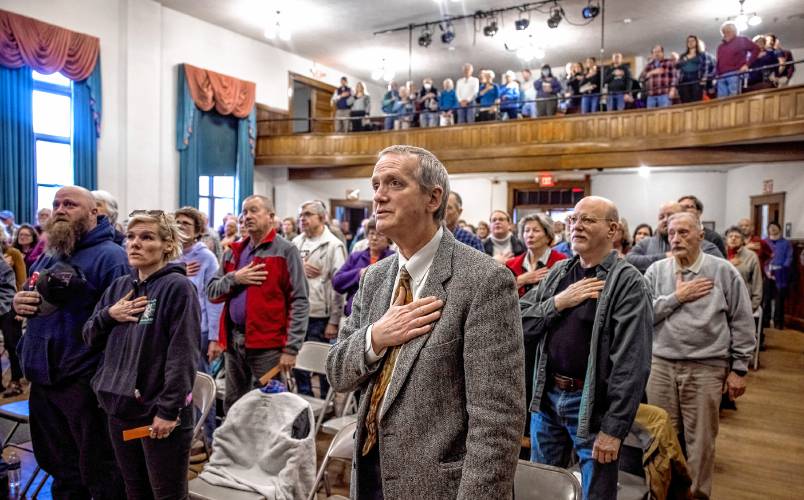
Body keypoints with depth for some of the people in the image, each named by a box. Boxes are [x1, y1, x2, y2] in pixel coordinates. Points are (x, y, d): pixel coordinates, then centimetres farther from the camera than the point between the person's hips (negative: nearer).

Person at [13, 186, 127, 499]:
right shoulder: (49, 256, 15)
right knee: (60, 468, 23)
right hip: (43, 377, 8)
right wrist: (19, 303, 1)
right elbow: (30, 301, 26)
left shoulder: (109, 256, -12)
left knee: (99, 474, 5)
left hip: (84, 380, -8)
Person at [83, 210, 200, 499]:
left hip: (159, 412, -6)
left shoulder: (177, 287, -14)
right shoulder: (119, 287, 8)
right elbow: (90, 340, 13)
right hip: (120, 408, 7)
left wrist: (169, 409, -19)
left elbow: (183, 353, -17)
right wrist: (108, 316, -7)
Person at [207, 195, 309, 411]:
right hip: (234, 342, 6)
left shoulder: (285, 251, -5)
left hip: (267, 345, -6)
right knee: (232, 407, 18)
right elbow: (211, 292, 12)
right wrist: (235, 278, -8)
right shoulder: (234, 251, 14)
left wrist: (291, 348, -16)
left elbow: (299, 302, -10)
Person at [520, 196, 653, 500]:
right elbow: (520, 324, 1)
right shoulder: (558, 272, 7)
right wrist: (558, 302, -14)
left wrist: (615, 427, -18)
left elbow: (631, 363, -16)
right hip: (546, 396, 5)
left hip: (592, 404, -5)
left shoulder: (627, 281, -11)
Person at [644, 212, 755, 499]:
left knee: (700, 440, 8)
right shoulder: (656, 271, 2)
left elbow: (742, 323, 2)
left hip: (706, 368, -1)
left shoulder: (723, 271, -1)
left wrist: (739, 369, 1)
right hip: (661, 365, 2)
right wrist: (677, 297, -11)